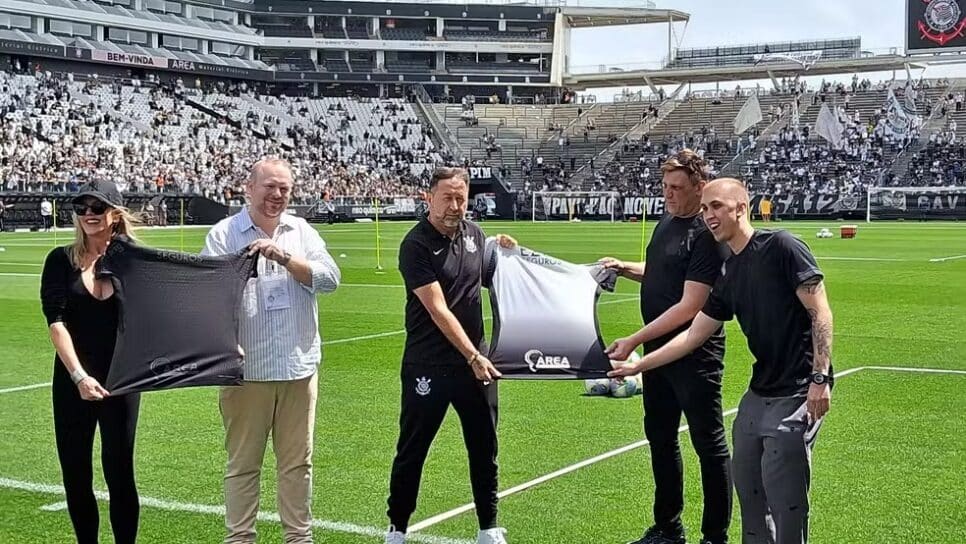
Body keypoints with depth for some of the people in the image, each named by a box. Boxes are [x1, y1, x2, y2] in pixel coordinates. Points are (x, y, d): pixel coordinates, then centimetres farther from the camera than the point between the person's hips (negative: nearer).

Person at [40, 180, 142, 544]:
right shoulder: (62, 260, 0)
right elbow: (55, 321, -8)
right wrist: (79, 376, -18)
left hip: (121, 380, -1)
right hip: (72, 381, 1)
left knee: (119, 471, -1)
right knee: (75, 473, 6)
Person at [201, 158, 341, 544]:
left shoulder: (302, 232, 9)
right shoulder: (225, 234, -1)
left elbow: (329, 279, -3)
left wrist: (283, 256, -15)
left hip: (299, 367, 3)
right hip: (247, 368, -3)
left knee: (297, 461, 11)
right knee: (243, 463, 5)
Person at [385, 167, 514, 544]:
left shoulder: (474, 233, 5)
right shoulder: (416, 245, -14)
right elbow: (438, 310, -18)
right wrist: (473, 356, -20)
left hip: (476, 361, 6)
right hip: (428, 366, -5)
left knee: (484, 448, 11)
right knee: (411, 450, 5)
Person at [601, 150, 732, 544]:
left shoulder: (706, 235, -18)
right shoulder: (666, 223, 9)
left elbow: (689, 307, -22)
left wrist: (633, 341, -22)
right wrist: (624, 268, 8)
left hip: (695, 353, -9)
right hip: (658, 349, 9)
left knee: (708, 442, 1)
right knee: (660, 436, 17)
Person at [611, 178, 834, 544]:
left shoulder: (781, 247, -10)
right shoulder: (727, 275, 12)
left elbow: (820, 312, -13)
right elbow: (692, 336, 17)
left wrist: (820, 377, -20)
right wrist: (638, 365, 16)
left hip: (797, 394, -8)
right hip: (759, 393, 8)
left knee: (784, 498, -7)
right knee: (747, 483, 14)